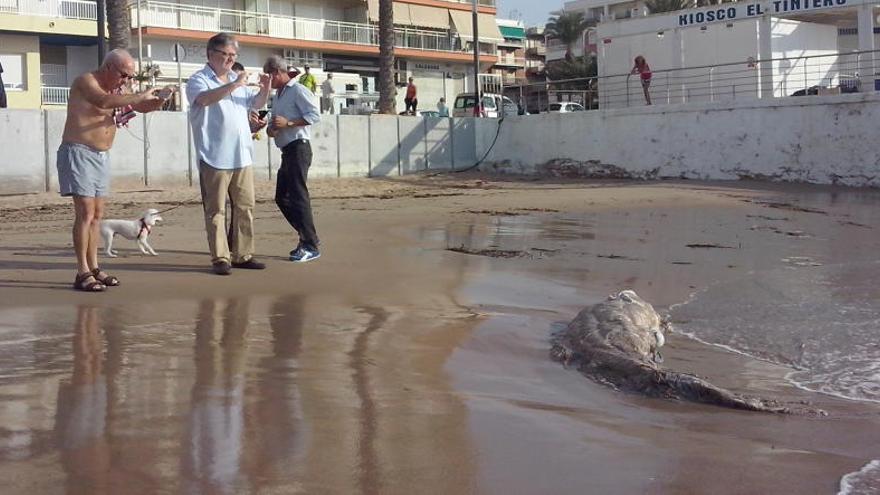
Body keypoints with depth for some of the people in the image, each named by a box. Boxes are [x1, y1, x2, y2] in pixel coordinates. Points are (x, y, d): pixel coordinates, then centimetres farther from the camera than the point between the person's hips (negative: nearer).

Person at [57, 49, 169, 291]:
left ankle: (94, 268, 13)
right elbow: (103, 101, -33)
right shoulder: (86, 82, -13)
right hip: (78, 152, -8)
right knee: (85, 213, -13)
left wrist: (159, 98, -12)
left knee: (97, 214, 8)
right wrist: (139, 96, -31)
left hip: (102, 155, 8)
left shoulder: (119, 89, 10)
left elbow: (144, 106, 10)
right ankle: (82, 273, -13)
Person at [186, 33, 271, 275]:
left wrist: (265, 90, 4)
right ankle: (220, 258, 2)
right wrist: (234, 85, -32)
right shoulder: (198, 80, -3)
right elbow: (204, 98, -25)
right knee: (216, 210, -2)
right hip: (215, 158, -7)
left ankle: (242, 255, 16)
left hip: (242, 157, 7)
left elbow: (256, 104, 25)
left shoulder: (237, 80, 18)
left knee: (245, 208, 8)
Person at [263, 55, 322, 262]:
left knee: (298, 196, -10)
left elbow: (315, 115, -17)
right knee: (282, 197, 10)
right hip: (287, 150, 10)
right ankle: (307, 237, 18)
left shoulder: (297, 91, -8)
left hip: (298, 148, -10)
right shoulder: (278, 95, 19)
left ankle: (310, 246, -6)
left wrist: (288, 123, -21)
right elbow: (276, 121, 24)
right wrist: (270, 128, 0)